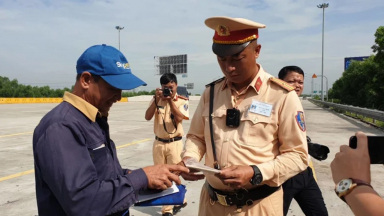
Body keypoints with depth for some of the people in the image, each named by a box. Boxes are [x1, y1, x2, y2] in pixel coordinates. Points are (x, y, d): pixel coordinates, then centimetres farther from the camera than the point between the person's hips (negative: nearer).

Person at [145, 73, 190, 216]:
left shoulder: (182, 101, -5)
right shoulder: (156, 99, 3)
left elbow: (179, 118, -19)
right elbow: (147, 117, -9)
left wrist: (170, 100, -21)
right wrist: (157, 99, -17)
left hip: (175, 143, -3)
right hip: (158, 143, 3)